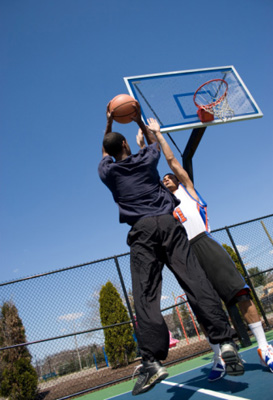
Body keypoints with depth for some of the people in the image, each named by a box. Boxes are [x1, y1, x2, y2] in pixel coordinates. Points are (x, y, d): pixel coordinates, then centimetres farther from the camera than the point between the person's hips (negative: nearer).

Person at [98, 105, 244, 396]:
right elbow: (154, 143, 41)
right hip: (167, 223, 1)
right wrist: (140, 122, 52)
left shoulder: (107, 172, 17)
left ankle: (152, 361, -20)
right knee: (195, 280, -8)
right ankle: (225, 341, -14)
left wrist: (108, 125, 48)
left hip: (141, 229, -1)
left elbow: (105, 153, 41)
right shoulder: (145, 159, 17)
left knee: (145, 294, -10)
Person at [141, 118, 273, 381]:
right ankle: (218, 358, 14)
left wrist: (157, 133, 23)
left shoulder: (187, 189, 19)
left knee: (240, 292, -9)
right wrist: (141, 144, 28)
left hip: (203, 243, -3)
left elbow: (171, 159, 16)